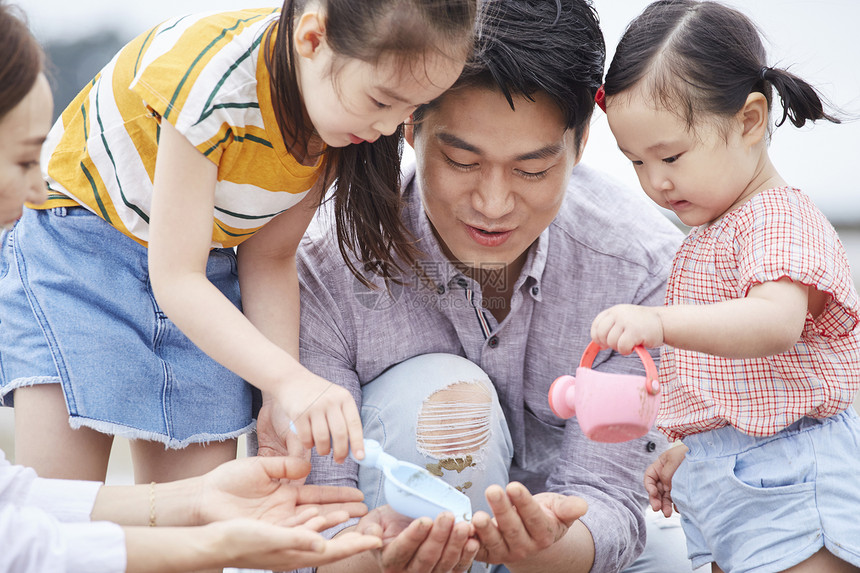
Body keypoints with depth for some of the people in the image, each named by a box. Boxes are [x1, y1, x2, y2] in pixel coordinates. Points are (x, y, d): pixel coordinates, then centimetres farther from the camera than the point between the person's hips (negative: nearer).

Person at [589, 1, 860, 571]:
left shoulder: (782, 219, -14)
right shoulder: (707, 236, 18)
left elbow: (777, 323, -33)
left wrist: (661, 323, -45)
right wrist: (686, 451, 24)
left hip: (792, 484, -9)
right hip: (720, 482, 9)